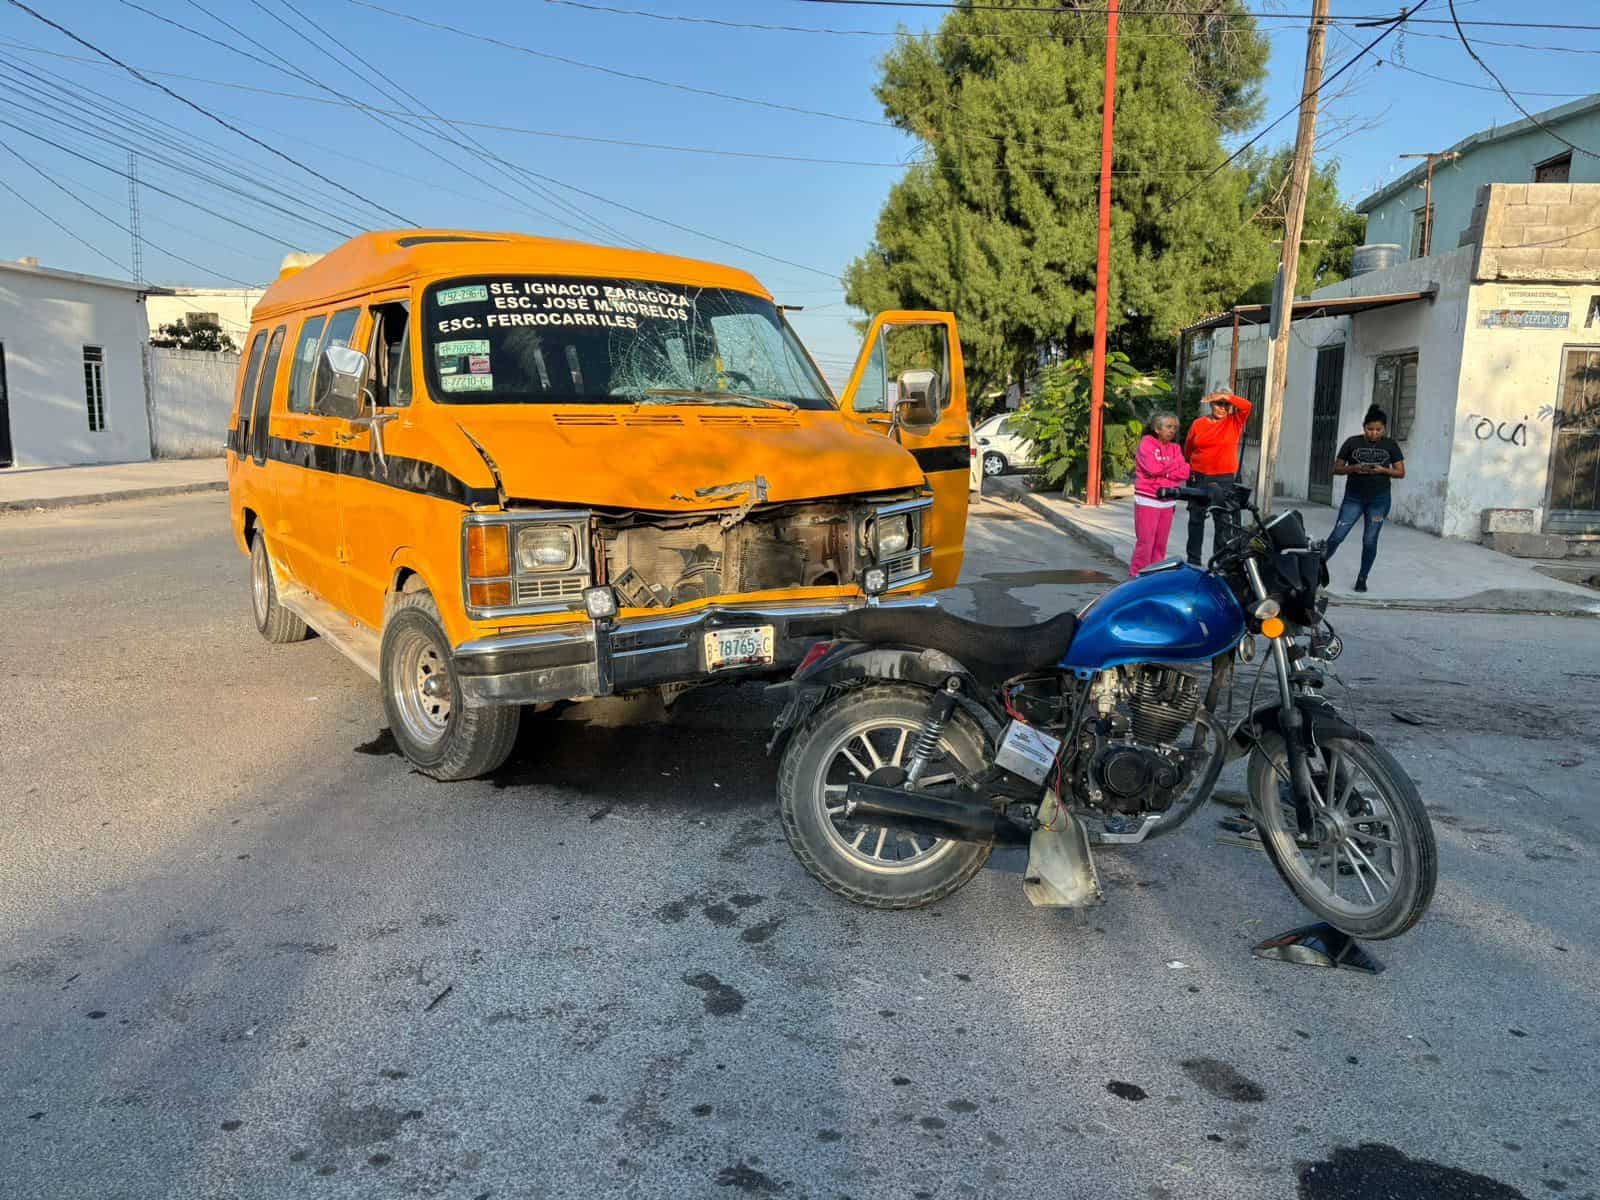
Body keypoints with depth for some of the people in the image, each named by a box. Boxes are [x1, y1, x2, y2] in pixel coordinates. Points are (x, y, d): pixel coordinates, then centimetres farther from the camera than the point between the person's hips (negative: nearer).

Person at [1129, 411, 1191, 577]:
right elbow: (1153, 468, -16)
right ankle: (1136, 575, -3)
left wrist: (1163, 470, -11)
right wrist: (1175, 464, -5)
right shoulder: (1147, 442, -2)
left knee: (1161, 543, 7)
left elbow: (1184, 473, 0)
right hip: (1148, 500, -5)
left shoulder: (1175, 448, 13)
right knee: (1145, 542, -8)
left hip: (1168, 501, 5)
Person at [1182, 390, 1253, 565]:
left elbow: (1247, 405, -17)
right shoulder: (1198, 423, 4)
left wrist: (1226, 395, -22)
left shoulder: (1235, 422, 1)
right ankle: (1193, 561, 20)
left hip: (1225, 480, -2)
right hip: (1198, 479, 2)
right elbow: (1188, 450, 13)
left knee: (1224, 522, -3)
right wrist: (1188, 472, 16)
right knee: (1196, 521, 10)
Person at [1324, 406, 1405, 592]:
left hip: (1379, 499, 1)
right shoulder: (1352, 442, 0)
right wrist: (1354, 468, -17)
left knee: (1370, 540, 3)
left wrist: (1383, 470, -16)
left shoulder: (1390, 445, 2)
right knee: (1337, 536, -9)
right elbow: (1337, 468, 3)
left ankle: (1362, 579, 15)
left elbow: (1401, 472, 3)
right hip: (1353, 498, -1)